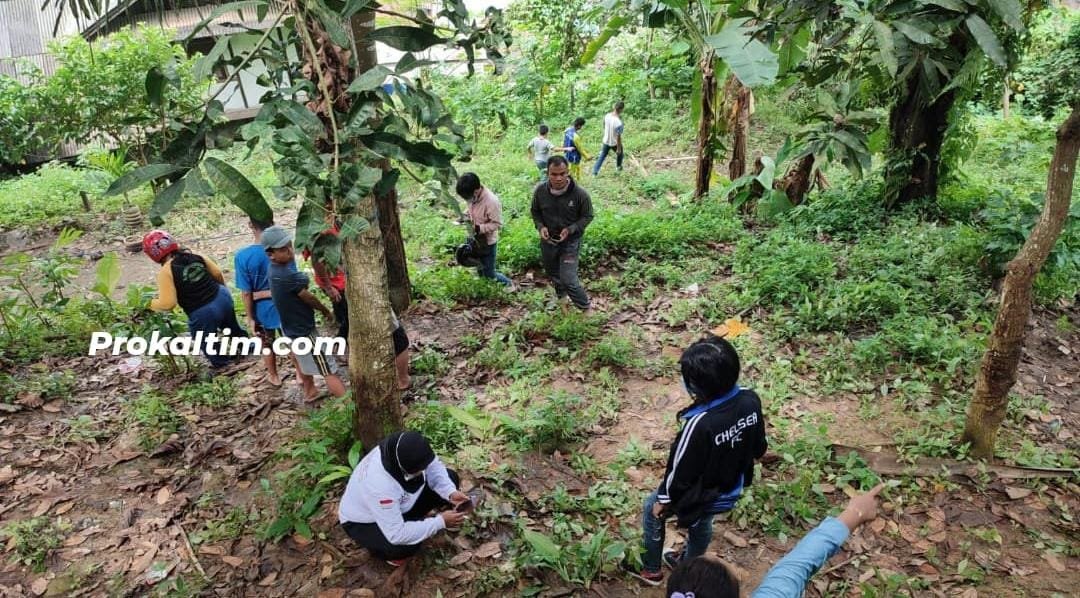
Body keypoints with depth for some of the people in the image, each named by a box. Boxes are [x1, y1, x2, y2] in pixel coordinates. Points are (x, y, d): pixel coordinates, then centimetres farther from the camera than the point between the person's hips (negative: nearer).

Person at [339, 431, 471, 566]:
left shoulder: (408, 451, -26)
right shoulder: (380, 483, -42)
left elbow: (433, 466, -6)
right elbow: (396, 534, -38)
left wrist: (451, 492, -23)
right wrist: (440, 522, -32)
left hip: (399, 503, 7)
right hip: (363, 521, -6)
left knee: (450, 477, -5)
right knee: (409, 545, -34)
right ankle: (382, 547, 1)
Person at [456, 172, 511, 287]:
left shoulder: (491, 201, -30)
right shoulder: (473, 197, -9)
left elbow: (497, 224, -24)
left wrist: (478, 228, -31)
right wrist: (466, 216, -7)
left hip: (488, 242, -7)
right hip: (475, 240, 7)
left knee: (489, 274, 5)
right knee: (480, 270, 22)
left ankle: (507, 284, 29)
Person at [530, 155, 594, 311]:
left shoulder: (580, 194, -23)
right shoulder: (540, 191, -15)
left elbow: (587, 216, -8)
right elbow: (535, 211, 3)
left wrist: (570, 230, -23)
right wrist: (540, 227, -16)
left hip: (570, 242, -4)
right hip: (548, 240, 4)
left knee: (569, 280, -10)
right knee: (552, 273, 26)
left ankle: (585, 308, 14)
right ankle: (560, 295, 56)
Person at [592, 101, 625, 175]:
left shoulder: (607, 116, -16)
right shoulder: (619, 123, -35)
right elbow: (618, 137, -26)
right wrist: (619, 148, -15)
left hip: (606, 141, 5)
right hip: (615, 143, -5)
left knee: (602, 156, 22)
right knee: (619, 153, 27)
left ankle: (595, 171, 25)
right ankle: (618, 167, 49)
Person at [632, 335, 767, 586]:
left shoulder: (700, 424, -41)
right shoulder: (750, 400, -22)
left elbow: (681, 470, -25)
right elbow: (759, 447, -4)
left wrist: (664, 500, -7)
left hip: (698, 494, -5)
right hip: (730, 490, 6)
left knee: (652, 510, 25)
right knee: (702, 524, 35)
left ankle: (650, 569, 44)